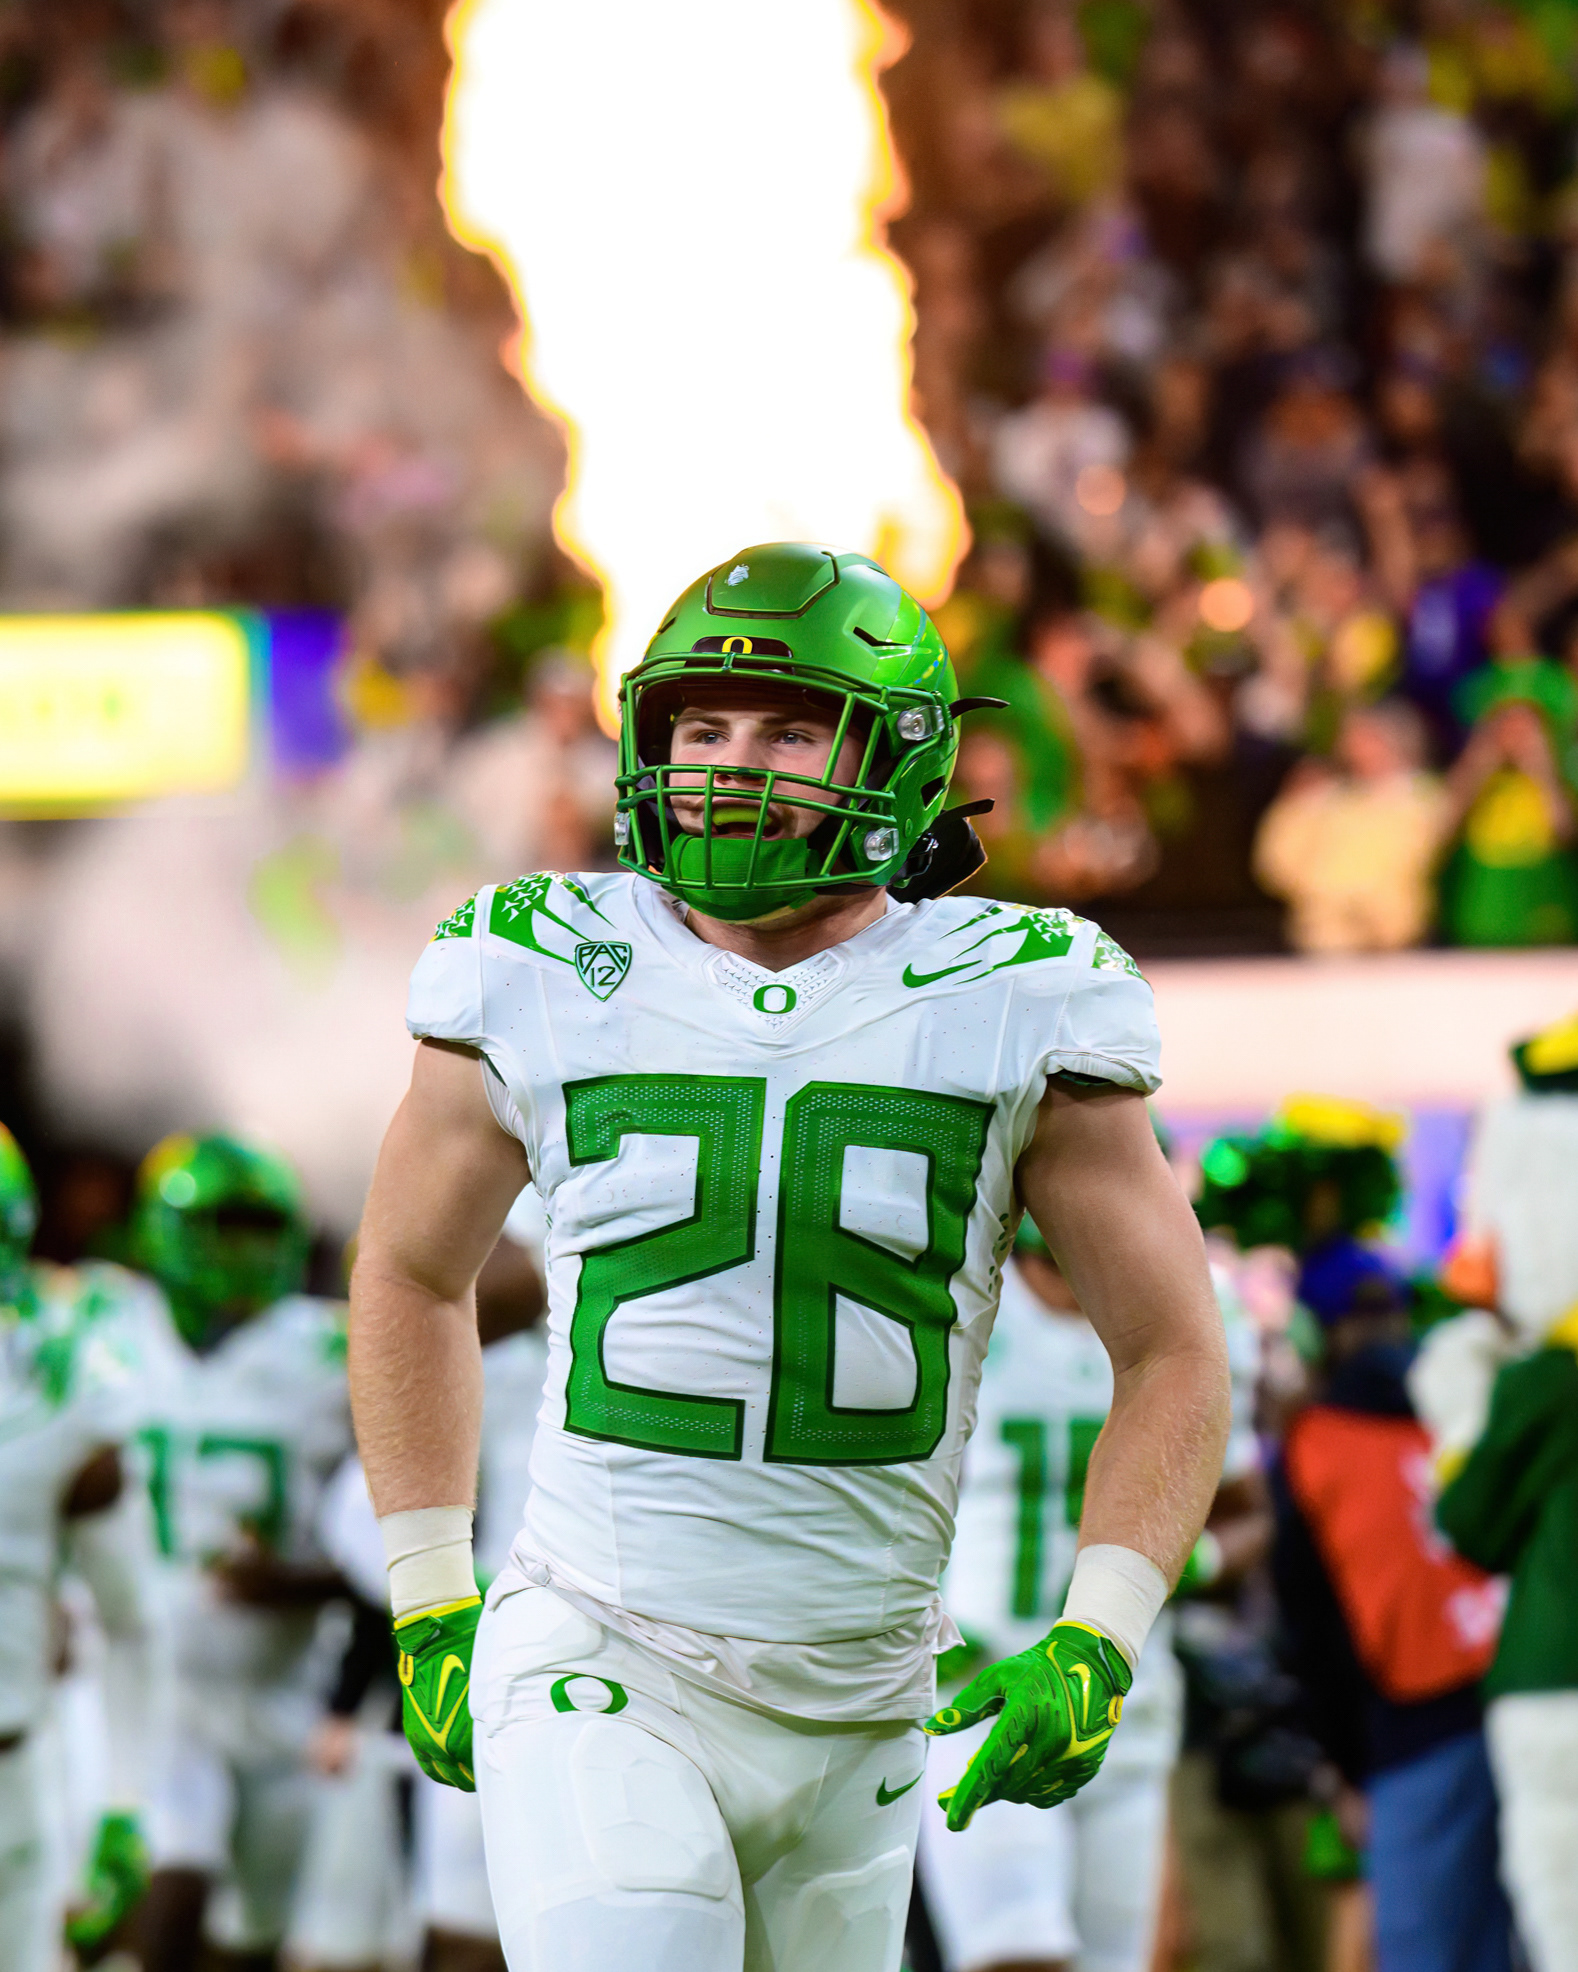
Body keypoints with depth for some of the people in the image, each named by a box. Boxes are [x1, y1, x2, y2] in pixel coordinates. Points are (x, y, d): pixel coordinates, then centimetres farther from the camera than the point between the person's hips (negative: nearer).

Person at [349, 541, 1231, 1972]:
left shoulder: (1016, 1011, -3)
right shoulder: (545, 990, -1)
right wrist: (429, 1606, 10)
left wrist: (1098, 1644, -8)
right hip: (599, 1688, -2)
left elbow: (1174, 1355, 4)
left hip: (858, 1716, 2)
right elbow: (413, 1273, 16)